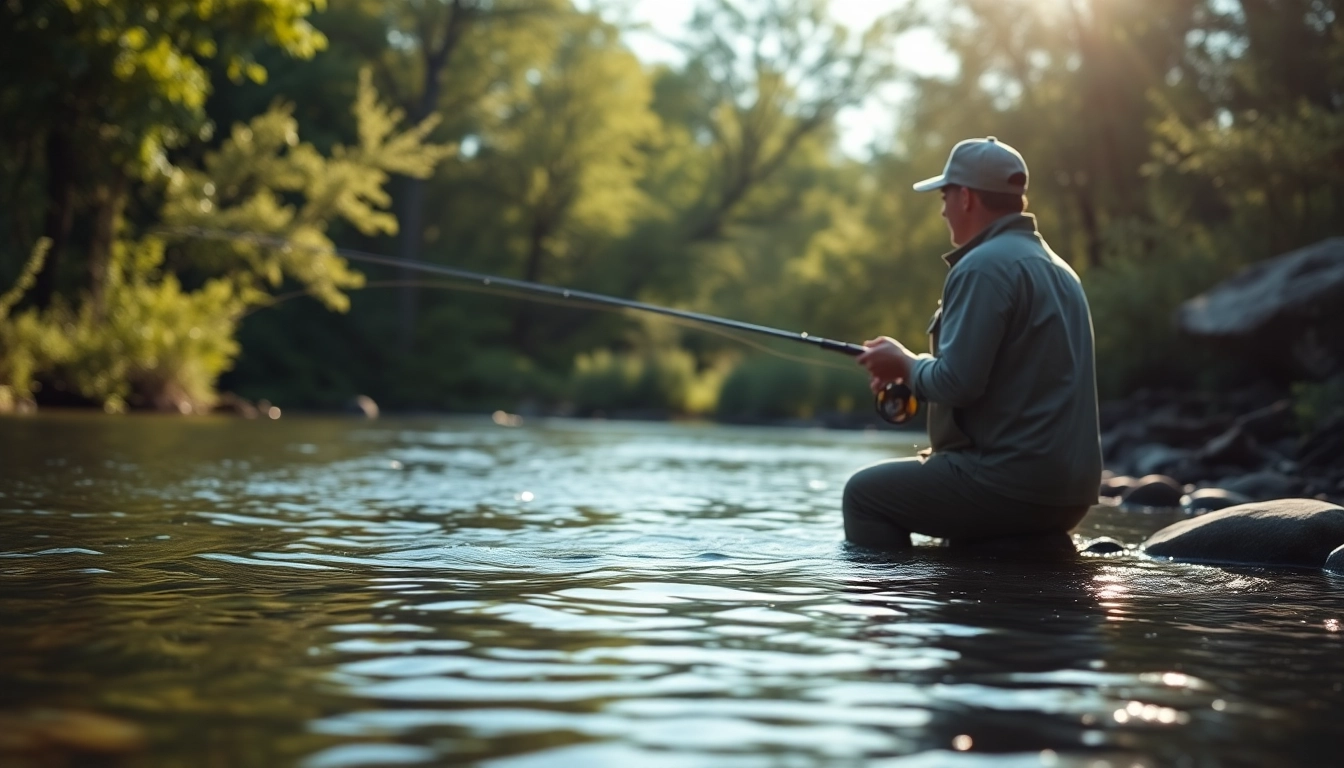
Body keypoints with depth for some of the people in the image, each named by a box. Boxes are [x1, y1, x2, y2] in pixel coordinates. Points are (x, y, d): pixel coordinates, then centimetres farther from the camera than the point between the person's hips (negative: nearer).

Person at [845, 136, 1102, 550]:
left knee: (864, 493, 3)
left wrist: (905, 364, -1)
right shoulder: (1055, 267, 18)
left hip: (1013, 483, -10)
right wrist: (913, 367, 17)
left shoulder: (983, 266, -13)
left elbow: (958, 383, -20)